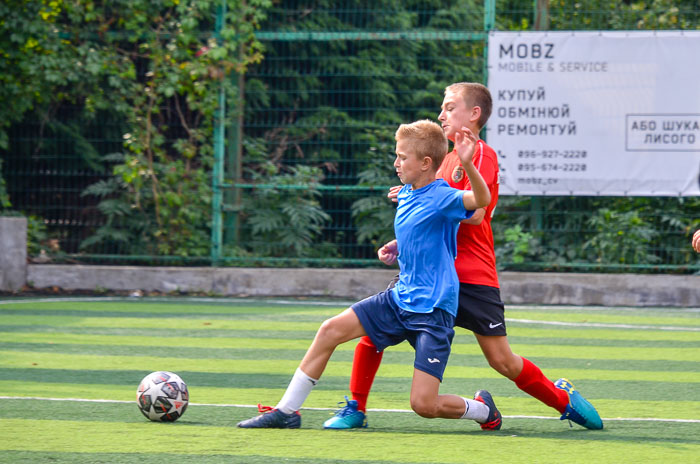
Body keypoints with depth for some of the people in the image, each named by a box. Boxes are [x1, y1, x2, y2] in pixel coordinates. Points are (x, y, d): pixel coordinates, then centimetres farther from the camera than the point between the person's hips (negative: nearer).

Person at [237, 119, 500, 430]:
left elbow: (481, 200, -38)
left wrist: (467, 163, -52)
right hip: (400, 299, 8)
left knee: (423, 404, -14)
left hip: (434, 312, -8)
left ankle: (482, 408, 17)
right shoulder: (405, 194, 9)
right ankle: (286, 412, 6)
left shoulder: (441, 197, -16)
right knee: (332, 330, -3)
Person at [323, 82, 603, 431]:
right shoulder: (449, 157, 17)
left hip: (472, 277, -7)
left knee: (502, 361, -6)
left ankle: (563, 399, 17)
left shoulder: (481, 155, -7)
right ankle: (355, 409, 6)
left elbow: (474, 213, -22)